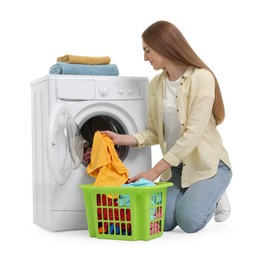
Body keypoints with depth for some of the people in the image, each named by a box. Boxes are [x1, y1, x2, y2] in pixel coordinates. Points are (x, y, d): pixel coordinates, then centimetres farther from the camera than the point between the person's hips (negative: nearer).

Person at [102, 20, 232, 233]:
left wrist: (155, 171, -26)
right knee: (162, 222, -12)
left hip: (207, 164, -5)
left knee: (189, 221, -21)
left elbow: (192, 134, -25)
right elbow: (154, 133, 3)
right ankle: (191, 194, 18)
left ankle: (214, 195, 11)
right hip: (175, 166, 5)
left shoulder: (202, 78, -18)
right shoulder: (156, 84, 2)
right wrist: (121, 139, -14)